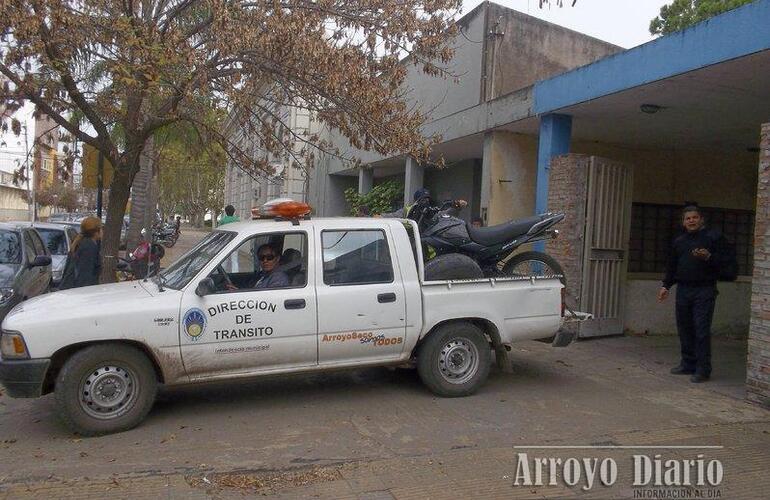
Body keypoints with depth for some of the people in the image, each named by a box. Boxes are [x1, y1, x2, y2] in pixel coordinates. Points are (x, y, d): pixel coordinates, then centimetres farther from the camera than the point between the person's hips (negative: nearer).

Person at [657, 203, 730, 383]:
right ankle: (688, 364, 20)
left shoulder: (713, 236, 1)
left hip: (704, 290, -6)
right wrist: (666, 286, 17)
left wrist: (708, 257, -23)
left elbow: (724, 260, -6)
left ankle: (703, 369, -2)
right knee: (684, 328, 9)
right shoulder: (679, 241, 17)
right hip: (683, 290, 6)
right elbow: (672, 266, 22)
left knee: (701, 329, -8)